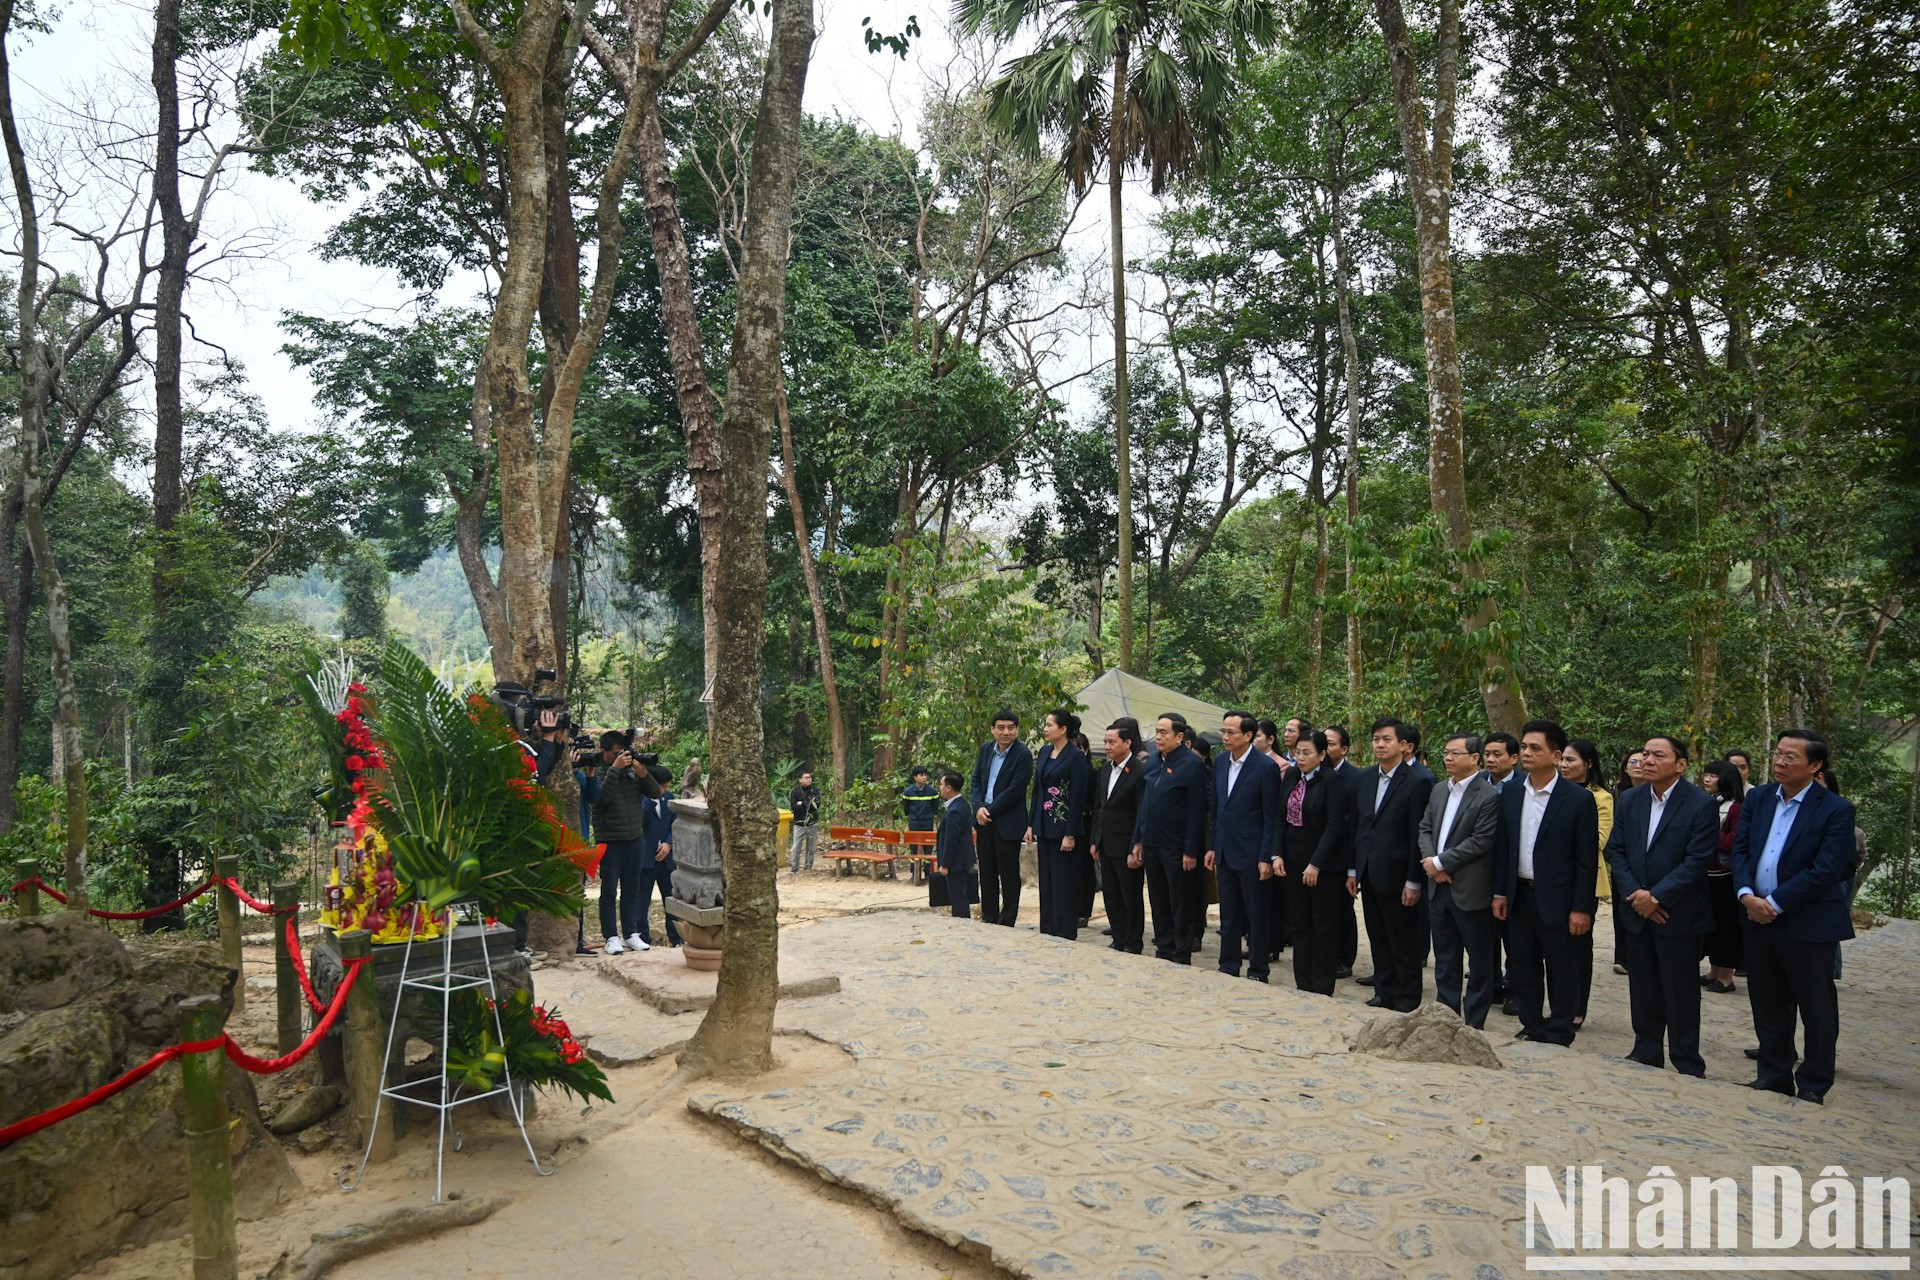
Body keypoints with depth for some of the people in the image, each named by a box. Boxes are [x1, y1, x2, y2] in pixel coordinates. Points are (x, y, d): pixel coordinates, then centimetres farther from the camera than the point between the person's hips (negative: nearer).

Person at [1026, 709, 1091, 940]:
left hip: (1063, 826, -7)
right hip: (1044, 825, 8)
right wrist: (1031, 823, 10)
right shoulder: (1044, 752, 9)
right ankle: (1047, 931, 22)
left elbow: (1078, 797, -14)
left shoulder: (1075, 757, -12)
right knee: (1046, 881, 13)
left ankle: (1065, 935, 8)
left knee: (1064, 883, 0)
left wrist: (1070, 834, -17)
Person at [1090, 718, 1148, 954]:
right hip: (1106, 845, 8)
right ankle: (1119, 940, 27)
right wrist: (1095, 841, 12)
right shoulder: (1105, 769, 8)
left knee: (1131, 898, 6)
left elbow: (1142, 815, -16)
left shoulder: (1140, 771, -15)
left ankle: (1133, 945, 18)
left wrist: (1136, 850, -17)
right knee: (1111, 896, 14)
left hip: (1126, 847, -7)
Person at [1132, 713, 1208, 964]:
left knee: (1179, 905, 4)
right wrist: (1138, 840, 10)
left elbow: (1196, 810, -14)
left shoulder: (1192, 764, -12)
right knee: (1158, 902, 14)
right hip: (1151, 844, 7)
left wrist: (1191, 851, -16)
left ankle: (1181, 958, 13)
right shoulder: (1152, 761, 9)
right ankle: (1163, 951, 25)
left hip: (1176, 847, -7)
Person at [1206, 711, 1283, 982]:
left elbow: (1271, 817, -12)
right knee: (1228, 915, 14)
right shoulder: (1220, 762, 6)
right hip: (1225, 853, 6)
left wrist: (1266, 858, -14)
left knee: (1257, 916, 5)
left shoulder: (1266, 767, -13)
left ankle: (1257, 972, 15)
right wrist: (1212, 846, 11)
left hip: (1251, 855, -6)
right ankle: (1228, 968, 25)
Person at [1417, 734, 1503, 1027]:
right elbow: (1425, 828, 12)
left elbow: (1481, 841, -18)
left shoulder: (1489, 796, -13)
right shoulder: (1439, 791, 12)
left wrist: (1440, 862, -15)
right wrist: (1428, 860, -6)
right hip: (1439, 887, 7)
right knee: (1444, 959, 16)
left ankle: (1474, 1023, 15)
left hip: (1470, 890, -7)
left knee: (1479, 961, 6)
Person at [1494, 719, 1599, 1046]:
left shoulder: (1579, 799, -9)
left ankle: (1558, 1036, 19)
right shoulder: (1510, 795, 5)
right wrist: (1499, 892, 5)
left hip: (1556, 899, -4)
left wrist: (1581, 908, -11)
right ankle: (1532, 1028, 26)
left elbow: (1587, 859, -9)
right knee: (1524, 969, 12)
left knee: (1561, 971, 6)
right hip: (1519, 896, 5)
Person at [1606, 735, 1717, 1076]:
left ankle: (1687, 1064, 16)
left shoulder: (1702, 804, -11)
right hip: (1636, 913, 5)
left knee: (1681, 994, 4)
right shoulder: (1630, 799, 5)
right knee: (1643, 992, 13)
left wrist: (1656, 896, -16)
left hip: (1679, 916, -5)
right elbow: (1615, 850, 5)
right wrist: (1635, 893, -8)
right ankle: (1646, 1053, 26)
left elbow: (1697, 861, -15)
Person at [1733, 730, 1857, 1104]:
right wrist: (1747, 894, -11)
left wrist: (1775, 903, -17)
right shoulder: (1757, 798, 6)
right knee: (1768, 1005, 15)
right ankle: (1775, 1076, 29)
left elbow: (1825, 871, -17)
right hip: (1758, 919, 5)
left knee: (1816, 1010, 7)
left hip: (1808, 924, -5)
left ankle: (1813, 1086, 20)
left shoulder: (1836, 810, -11)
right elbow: (1739, 850, 5)